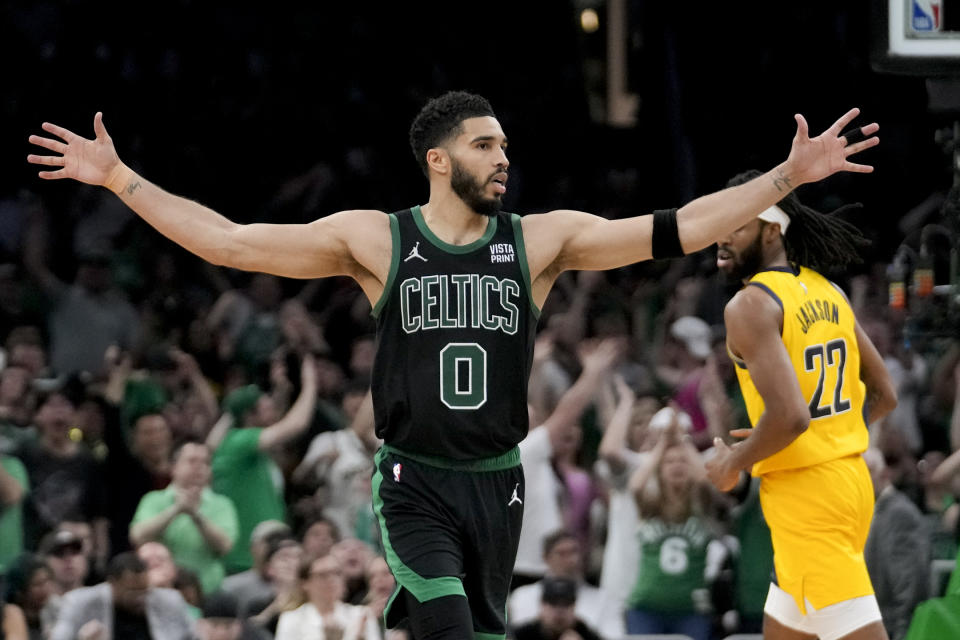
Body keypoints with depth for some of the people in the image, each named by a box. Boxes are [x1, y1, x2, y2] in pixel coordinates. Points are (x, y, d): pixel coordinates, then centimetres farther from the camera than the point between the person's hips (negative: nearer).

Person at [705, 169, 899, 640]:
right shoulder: (827, 293, 10)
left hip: (804, 495, -9)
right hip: (850, 476, 9)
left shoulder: (751, 305, -16)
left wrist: (733, 464, -10)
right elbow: (883, 396, 16)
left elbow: (789, 416, -27)